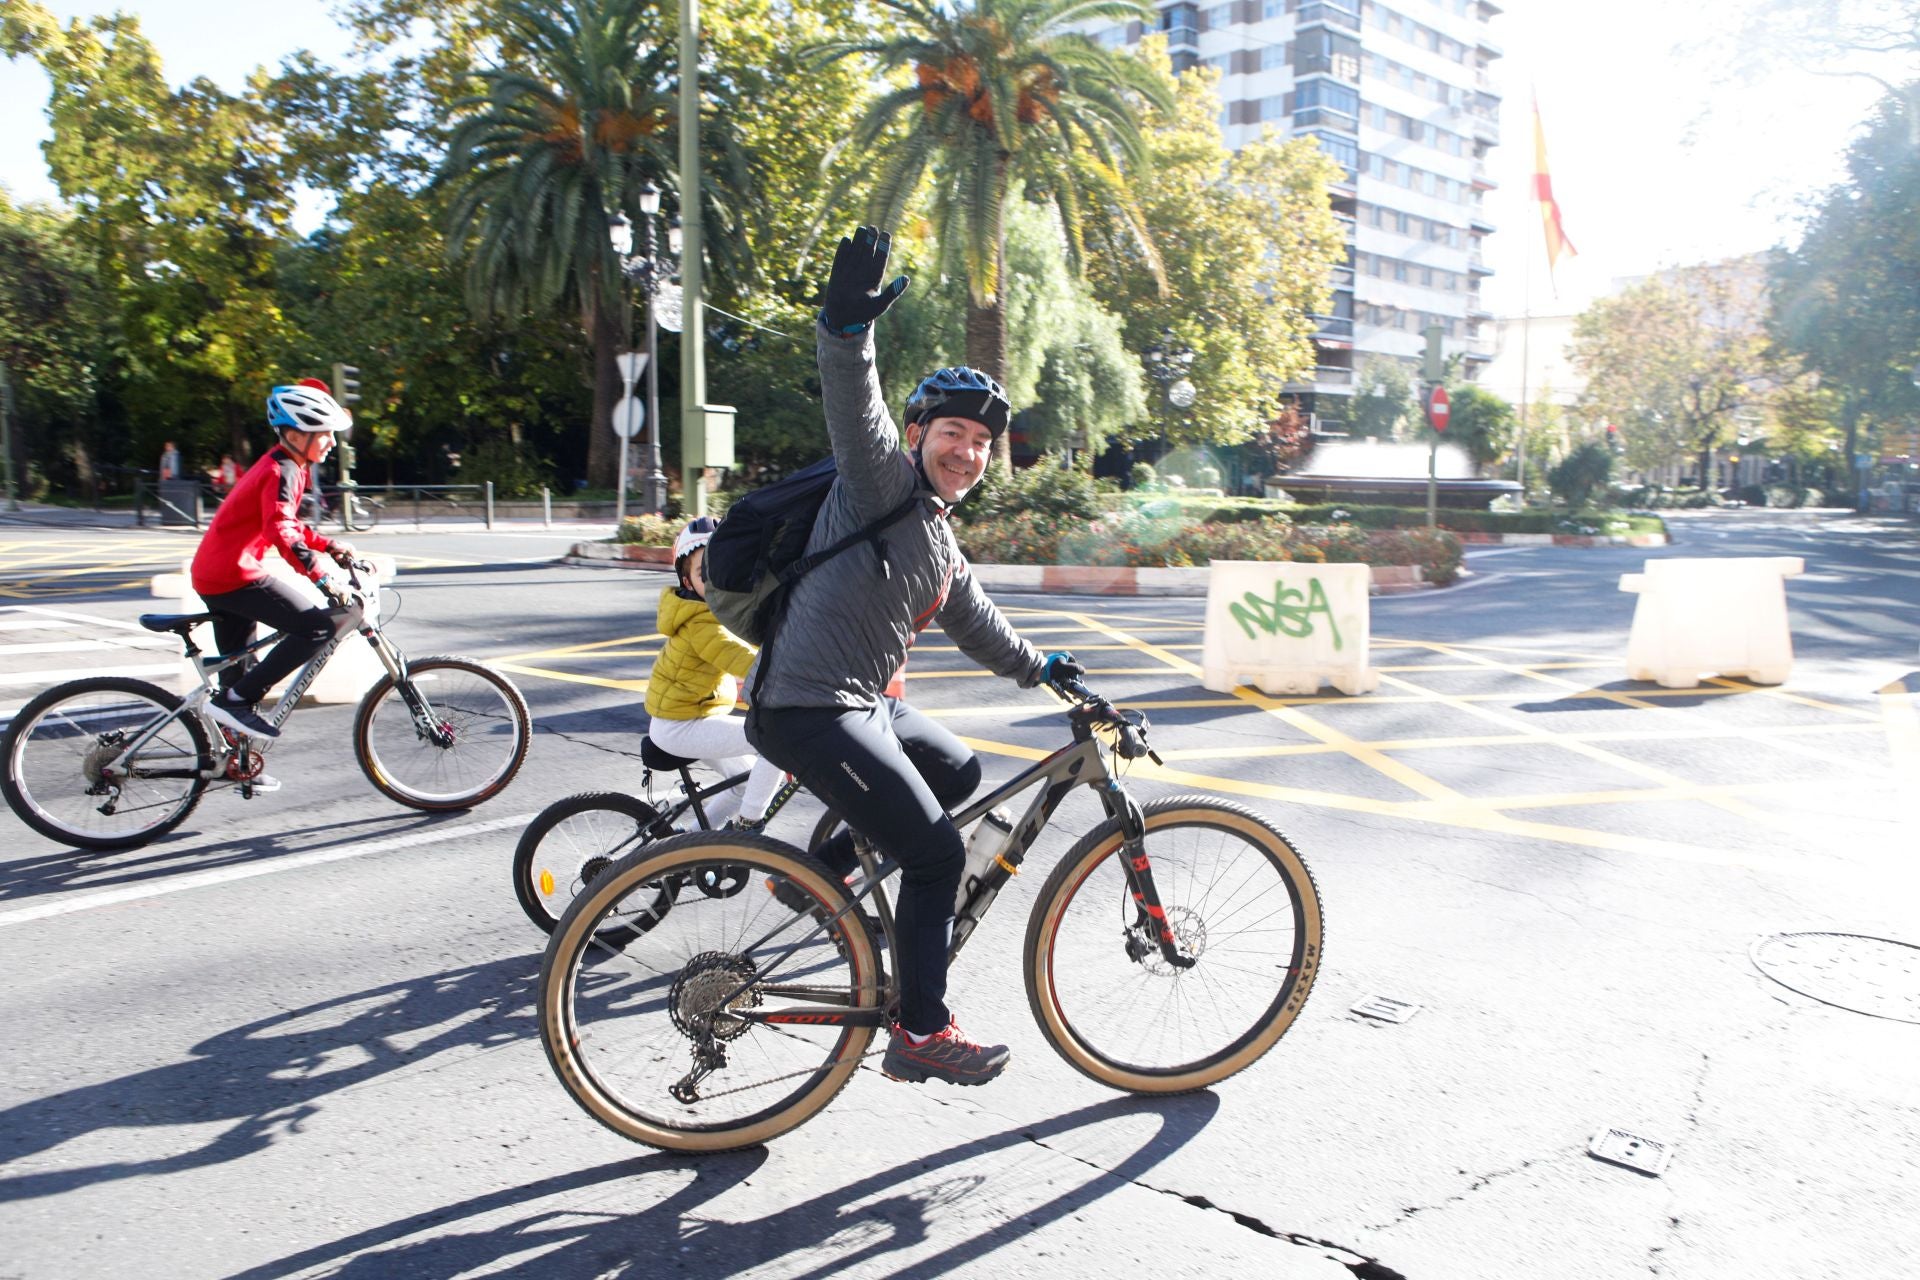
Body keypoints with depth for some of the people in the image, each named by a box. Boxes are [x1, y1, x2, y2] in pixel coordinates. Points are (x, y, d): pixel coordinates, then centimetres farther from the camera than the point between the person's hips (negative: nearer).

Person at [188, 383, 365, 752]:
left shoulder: (280, 465, 17)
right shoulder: (282, 472, -15)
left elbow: (286, 524, 27)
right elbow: (281, 532, -30)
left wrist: (329, 545, 16)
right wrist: (323, 578, -35)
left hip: (213, 575, 11)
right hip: (234, 576, -11)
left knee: (240, 667, 16)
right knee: (317, 627, -16)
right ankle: (236, 700, -13)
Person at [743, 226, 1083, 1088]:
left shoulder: (937, 538, 19)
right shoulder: (884, 481, -8)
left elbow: (970, 620, 33)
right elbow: (856, 414, -28)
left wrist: (1036, 667, 43)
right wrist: (847, 330, -46)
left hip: (865, 703, 10)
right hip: (809, 709, -10)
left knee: (957, 771, 29)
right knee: (937, 854, -8)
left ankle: (817, 873, 28)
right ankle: (920, 1034, 5)